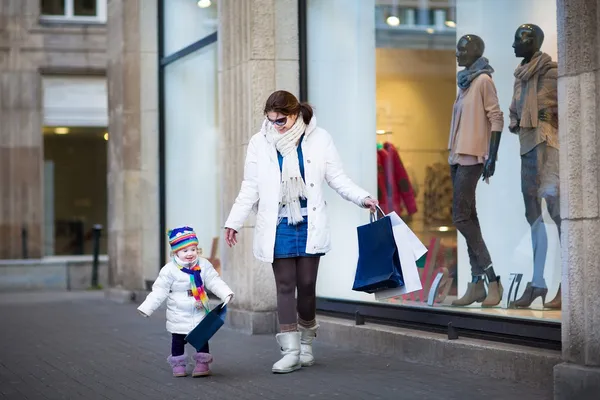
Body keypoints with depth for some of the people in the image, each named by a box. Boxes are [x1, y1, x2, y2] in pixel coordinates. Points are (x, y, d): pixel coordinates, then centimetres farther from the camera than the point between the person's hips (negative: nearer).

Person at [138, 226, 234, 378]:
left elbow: (215, 282, -3)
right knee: (178, 340, 8)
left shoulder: (204, 265, -5)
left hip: (200, 313, 2)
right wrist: (147, 308, -13)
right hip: (179, 315, -1)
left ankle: (203, 363, 16)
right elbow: (159, 291, -8)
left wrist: (226, 294, -18)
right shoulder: (169, 270, -11)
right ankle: (178, 364, 21)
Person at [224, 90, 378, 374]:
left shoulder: (319, 139, 0)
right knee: (285, 286, -2)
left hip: (309, 224, 0)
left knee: (307, 284, 2)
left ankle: (306, 343, 21)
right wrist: (234, 222, 3)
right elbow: (250, 189, 6)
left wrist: (362, 198, -10)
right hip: (278, 226, 0)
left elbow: (337, 178, 3)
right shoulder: (259, 143, 2)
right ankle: (290, 351, -1)